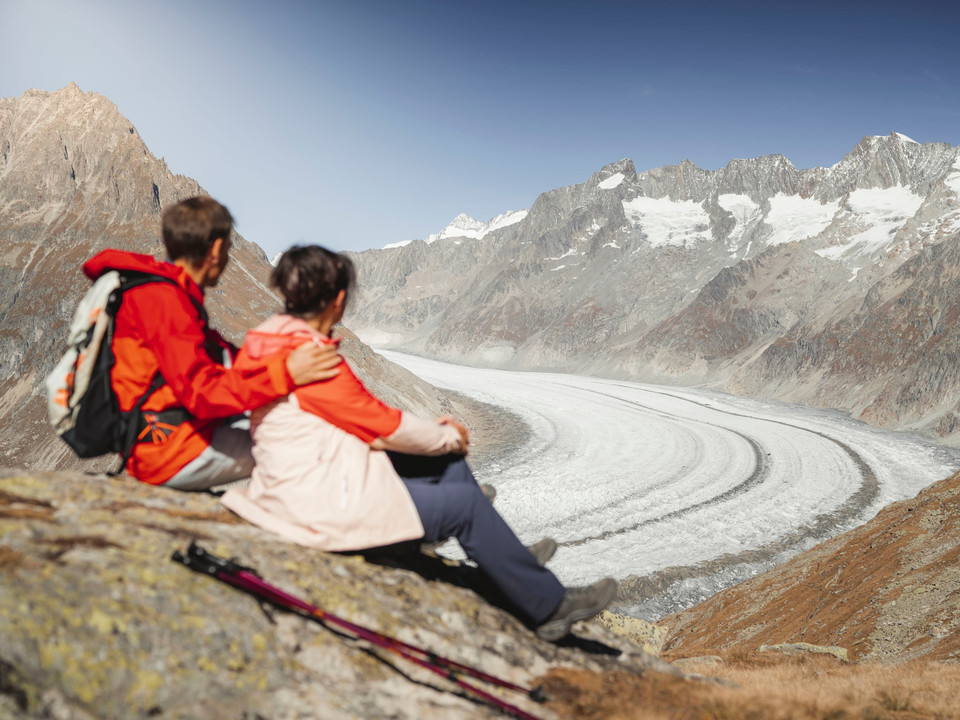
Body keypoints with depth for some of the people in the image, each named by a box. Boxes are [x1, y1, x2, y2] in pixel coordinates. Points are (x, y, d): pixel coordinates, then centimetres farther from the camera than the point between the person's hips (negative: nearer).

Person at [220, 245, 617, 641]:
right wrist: (449, 437, 2)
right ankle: (549, 605, 13)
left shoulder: (270, 339, 6)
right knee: (465, 504, -3)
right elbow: (383, 422, -16)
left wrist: (434, 431, 8)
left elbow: (358, 417, 11)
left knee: (448, 462, 11)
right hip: (326, 504, -9)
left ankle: (511, 558, 24)